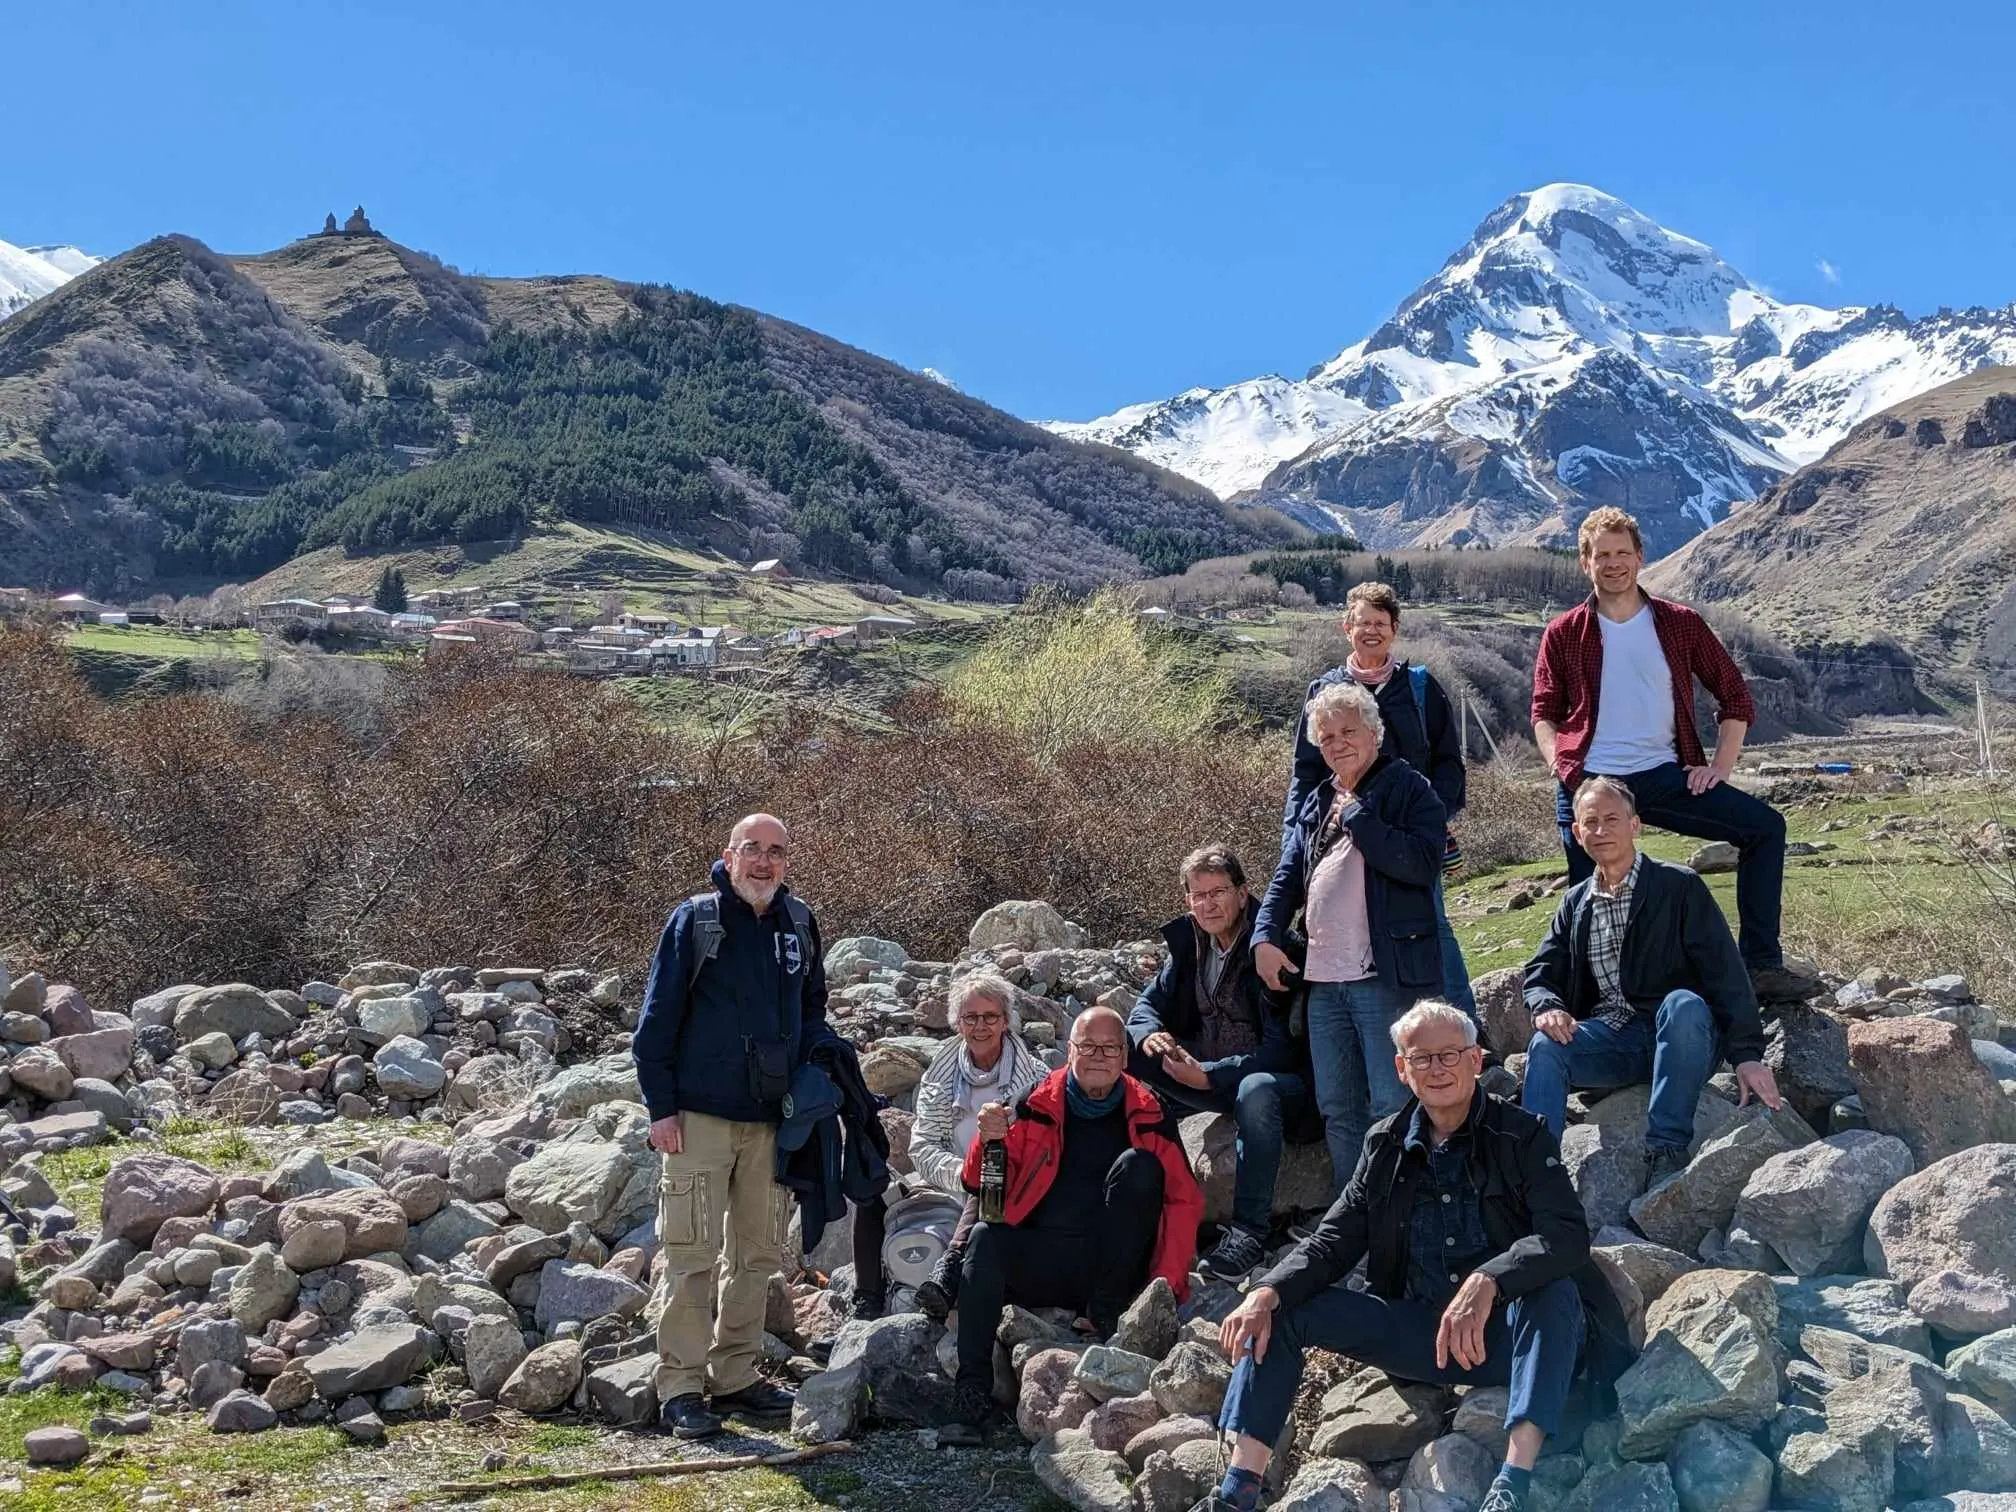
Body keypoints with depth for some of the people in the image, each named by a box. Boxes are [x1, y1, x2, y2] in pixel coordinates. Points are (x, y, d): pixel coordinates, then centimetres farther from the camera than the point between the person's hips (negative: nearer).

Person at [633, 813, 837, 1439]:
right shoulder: (694, 920, -5)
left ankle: (736, 1376, 22)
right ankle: (681, 1388, 3)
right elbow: (657, 1018, -5)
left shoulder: (798, 924, 10)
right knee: (692, 1253, -4)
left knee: (758, 1252, 11)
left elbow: (812, 1011, 22)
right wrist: (661, 1106, -10)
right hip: (699, 1116, -5)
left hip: (771, 1119, 5)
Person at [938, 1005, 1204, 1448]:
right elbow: (985, 1189, 6)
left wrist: (1165, 1283, -10)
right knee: (986, 1238, -29)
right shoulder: (1038, 1105, 8)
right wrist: (990, 1142, -17)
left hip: (1113, 1266, -1)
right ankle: (971, 1394, -32)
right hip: (1042, 1259, 1)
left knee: (1139, 1165, -20)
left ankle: (1106, 1313, -16)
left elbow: (1185, 1201, 2)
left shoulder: (1148, 1114, 6)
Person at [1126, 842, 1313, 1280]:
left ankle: (1249, 1228, -36)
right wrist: (1149, 1034, -17)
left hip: (1279, 1080, -7)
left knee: (1256, 1088, -42)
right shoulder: (1188, 944, 5)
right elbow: (1148, 1003, 9)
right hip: (1205, 1072, 7)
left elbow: (1283, 1048, -21)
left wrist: (1210, 1075, -29)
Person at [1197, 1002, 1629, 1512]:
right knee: (1281, 1309, -10)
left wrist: (1486, 1284, -38)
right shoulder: (1386, 1145, 7)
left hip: (1506, 1335, -4)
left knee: (1554, 1290, -35)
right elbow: (1333, 1242, 6)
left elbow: (1567, 1236, -19)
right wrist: (1267, 1294, -15)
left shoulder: (1522, 1136, -5)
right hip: (1421, 1331, 4)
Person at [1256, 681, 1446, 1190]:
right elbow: (1288, 876, 20)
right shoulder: (1316, 802, 19)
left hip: (1387, 977, -7)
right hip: (1323, 979, 7)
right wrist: (1266, 936, 4)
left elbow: (1422, 864, -19)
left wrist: (1356, 816, -13)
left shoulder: (1409, 790, -3)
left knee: (1392, 1105, -6)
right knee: (1337, 1109, 11)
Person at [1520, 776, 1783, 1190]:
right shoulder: (1575, 903, 16)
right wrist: (1546, 1006, -14)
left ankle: (1667, 1148, -31)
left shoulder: (1679, 886, 1)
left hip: (1679, 1036, -3)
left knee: (1684, 1003, -36)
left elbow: (1726, 973, -6)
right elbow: (1541, 974, 13)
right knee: (1545, 1046, -26)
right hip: (1610, 1039, 3)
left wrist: (1746, 1054, -17)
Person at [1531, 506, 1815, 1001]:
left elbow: (1735, 697, 11)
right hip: (1590, 783, -1)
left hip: (1664, 775, 1)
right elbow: (1544, 714, 9)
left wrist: (1720, 766, -1)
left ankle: (1761, 965, -7)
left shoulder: (1680, 625, 6)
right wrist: (1564, 769, -9)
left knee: (1765, 826, -11)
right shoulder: (1564, 635, 5)